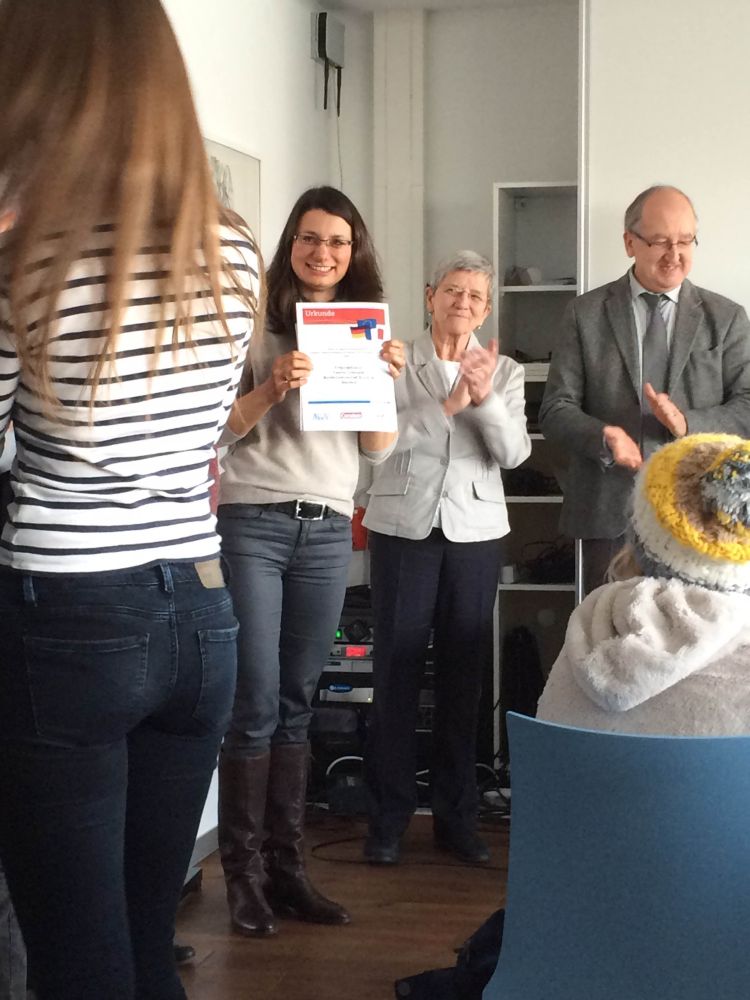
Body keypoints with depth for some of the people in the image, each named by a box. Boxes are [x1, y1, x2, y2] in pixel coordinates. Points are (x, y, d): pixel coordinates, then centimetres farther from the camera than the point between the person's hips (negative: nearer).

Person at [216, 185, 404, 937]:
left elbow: (378, 451, 10)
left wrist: (386, 382, -7)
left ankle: (286, 867, 14)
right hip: (253, 522, -4)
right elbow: (219, 428, -5)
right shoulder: (257, 324, -2)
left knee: (297, 701, 8)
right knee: (256, 701, -4)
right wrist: (272, 387, -20)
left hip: (327, 529, 4)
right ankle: (243, 874, 5)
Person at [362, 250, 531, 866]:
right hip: (404, 526, -2)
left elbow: (514, 452, -4)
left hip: (475, 531, 2)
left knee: (463, 675, 5)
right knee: (396, 673, -1)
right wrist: (450, 402, -19)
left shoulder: (505, 371, 9)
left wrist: (484, 397, -19)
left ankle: (457, 817, 15)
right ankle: (388, 818, 9)